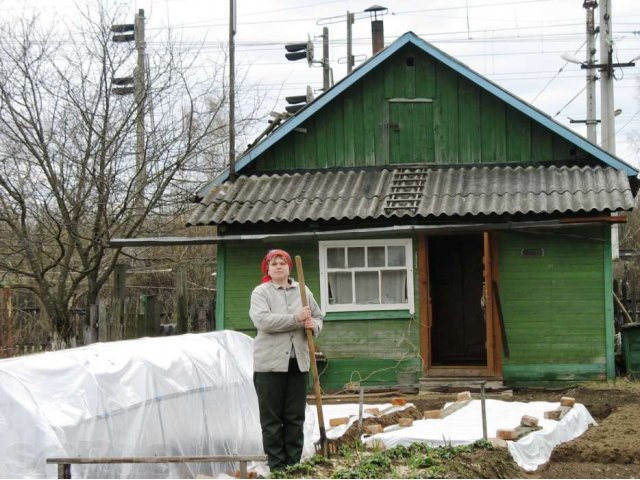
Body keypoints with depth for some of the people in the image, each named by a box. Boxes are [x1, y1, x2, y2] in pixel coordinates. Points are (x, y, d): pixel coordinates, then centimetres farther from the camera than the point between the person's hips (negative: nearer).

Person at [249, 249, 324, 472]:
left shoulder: (302, 291, 12)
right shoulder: (260, 292, -1)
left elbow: (318, 316, 19)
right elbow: (262, 320, -17)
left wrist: (314, 325, -6)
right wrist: (296, 318, -19)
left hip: (298, 362, 4)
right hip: (270, 363, -4)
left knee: (296, 418, 7)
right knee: (271, 418, 0)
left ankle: (293, 465, 15)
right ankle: (276, 467, 7)